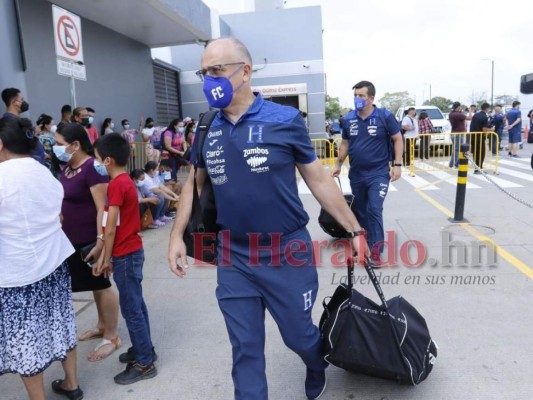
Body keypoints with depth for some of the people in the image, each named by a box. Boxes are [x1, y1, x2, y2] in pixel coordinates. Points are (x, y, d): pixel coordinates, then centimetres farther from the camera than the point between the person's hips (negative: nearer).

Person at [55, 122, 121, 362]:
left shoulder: (93, 168, -18)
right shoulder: (68, 168, 9)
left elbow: (102, 207, -23)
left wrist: (100, 240, -27)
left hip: (91, 239, -8)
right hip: (74, 239, 8)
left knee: (102, 285, 2)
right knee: (94, 285, 19)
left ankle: (112, 337, 15)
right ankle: (102, 326, 35)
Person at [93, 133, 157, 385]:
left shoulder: (116, 185, -18)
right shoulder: (126, 181, 10)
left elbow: (110, 228, -17)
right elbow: (121, 224, 11)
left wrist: (105, 259, -9)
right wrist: (106, 255, 13)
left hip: (125, 255, -9)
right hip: (133, 251, 9)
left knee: (131, 310, 0)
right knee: (136, 305, 18)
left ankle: (144, 363, 11)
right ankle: (144, 349, 32)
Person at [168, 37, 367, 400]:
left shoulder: (285, 120, -10)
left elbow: (319, 179, -4)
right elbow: (194, 183, 14)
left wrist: (355, 229, -2)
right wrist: (177, 236, 8)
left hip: (288, 252, -2)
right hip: (234, 258, 3)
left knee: (299, 335, 17)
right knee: (245, 351, 13)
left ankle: (318, 370, 53)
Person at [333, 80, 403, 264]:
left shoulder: (385, 116, -8)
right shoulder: (348, 119, 2)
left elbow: (398, 139, -2)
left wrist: (397, 164, -9)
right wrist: (338, 164, 13)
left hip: (378, 173, -4)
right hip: (356, 174, 4)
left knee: (374, 210, -11)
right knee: (360, 211, 14)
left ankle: (375, 251, -2)